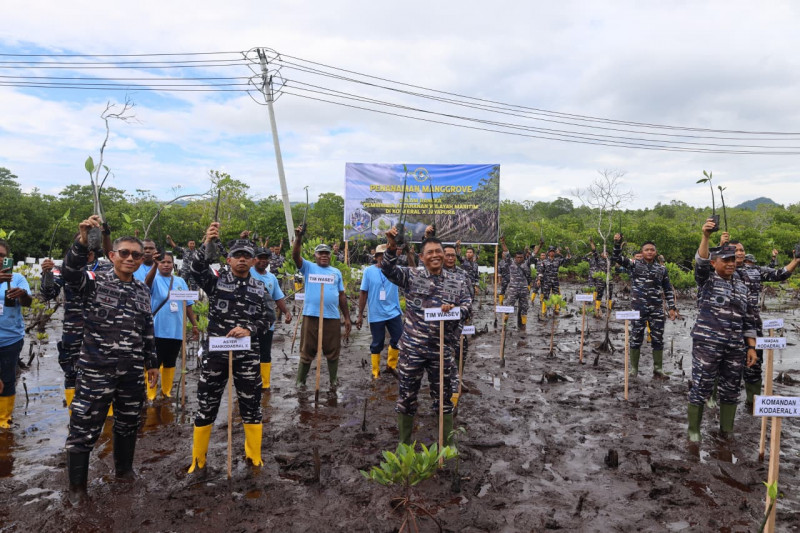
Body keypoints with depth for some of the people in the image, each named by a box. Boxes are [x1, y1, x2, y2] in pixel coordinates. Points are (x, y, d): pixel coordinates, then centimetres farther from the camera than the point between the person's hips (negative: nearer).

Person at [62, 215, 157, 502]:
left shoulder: (143, 290, 9)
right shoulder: (94, 281, -6)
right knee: (84, 428, 4)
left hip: (132, 372, 5)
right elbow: (70, 273, -29)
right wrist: (83, 241, -45)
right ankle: (77, 486, 23)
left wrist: (151, 363, 16)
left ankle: (124, 469, 40)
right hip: (96, 371, -4)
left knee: (128, 424, 18)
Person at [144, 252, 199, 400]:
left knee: (170, 363, 15)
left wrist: (194, 325, 8)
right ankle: (151, 396, 10)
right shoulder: (155, 280, -4)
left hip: (177, 331, 4)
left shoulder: (180, 281, 7)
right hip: (157, 331, -4)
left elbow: (188, 305, 10)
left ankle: (166, 392, 29)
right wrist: (155, 265, -47)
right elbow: (147, 283, -30)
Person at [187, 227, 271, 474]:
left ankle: (254, 458, 25)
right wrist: (207, 243, -36)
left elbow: (268, 318, 2)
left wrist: (249, 330, -18)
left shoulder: (260, 289, 7)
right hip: (215, 352, -1)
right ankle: (198, 461, 24)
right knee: (206, 406, 7)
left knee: (251, 405, 8)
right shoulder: (216, 280, 1)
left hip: (247, 354, 1)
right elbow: (197, 269, -19)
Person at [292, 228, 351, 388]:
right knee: (307, 351, 6)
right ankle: (300, 381, 20)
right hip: (311, 316, -2)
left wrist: (347, 318, 12)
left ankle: (333, 380, 26)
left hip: (332, 318, 3)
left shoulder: (336, 272, 13)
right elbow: (295, 256, -13)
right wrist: (298, 238, -26)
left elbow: (342, 295, 14)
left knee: (333, 351, 11)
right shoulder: (308, 267, 5)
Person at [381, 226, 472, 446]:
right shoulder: (411, 276, -1)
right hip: (412, 348, -1)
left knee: (444, 397, 12)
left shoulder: (457, 282, 5)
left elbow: (467, 307, 1)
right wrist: (392, 247, -33)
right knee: (407, 396, 9)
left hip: (443, 350, 2)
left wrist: (454, 310, -22)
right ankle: (404, 445, 26)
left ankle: (446, 446, 29)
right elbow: (389, 270, -16)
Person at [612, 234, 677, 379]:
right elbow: (616, 258, -8)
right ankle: (633, 369, 14)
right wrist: (617, 243, -23)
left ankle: (658, 370, 17)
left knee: (658, 339, 6)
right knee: (636, 338, 3)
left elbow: (668, 290, 10)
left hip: (657, 309, 2)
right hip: (638, 308, -2)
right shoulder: (634, 265, 2)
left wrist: (672, 307, 5)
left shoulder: (662, 269, 8)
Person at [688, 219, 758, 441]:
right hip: (707, 346, -5)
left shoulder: (742, 286, 15)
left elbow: (749, 321, 16)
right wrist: (706, 236, -35)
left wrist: (751, 347, 9)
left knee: (731, 390, 11)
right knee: (700, 388, -2)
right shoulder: (707, 280, 2)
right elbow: (700, 262, -20)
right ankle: (693, 431, 10)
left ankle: (727, 432, 25)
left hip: (736, 349, 5)